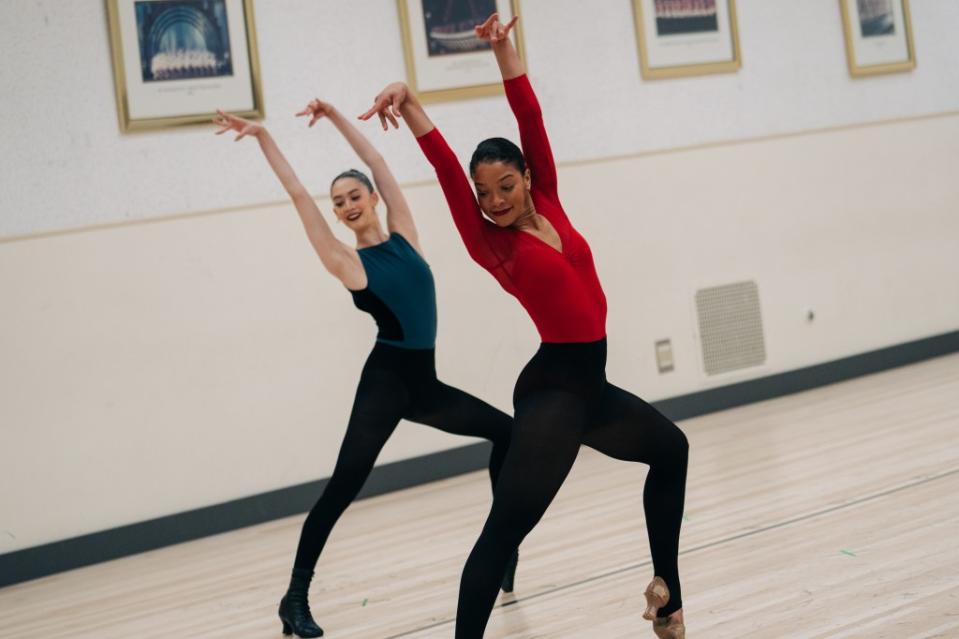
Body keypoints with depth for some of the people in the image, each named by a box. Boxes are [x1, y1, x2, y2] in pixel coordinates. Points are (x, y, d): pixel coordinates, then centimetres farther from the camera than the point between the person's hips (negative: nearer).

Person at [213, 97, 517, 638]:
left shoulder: (403, 235, 7)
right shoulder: (347, 261, -4)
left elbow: (378, 163, 8)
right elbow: (298, 194, -5)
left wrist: (336, 117, 11)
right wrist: (262, 136, -4)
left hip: (423, 382, 6)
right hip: (385, 381, -6)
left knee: (505, 431, 12)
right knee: (343, 487, -12)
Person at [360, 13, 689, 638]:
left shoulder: (549, 206, 5)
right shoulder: (491, 243, -9)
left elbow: (532, 122, -1)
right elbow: (449, 170, -22)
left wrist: (505, 49, -6)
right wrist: (409, 100, -32)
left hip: (591, 386, 8)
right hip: (552, 390, -8)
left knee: (670, 447, 27)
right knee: (506, 527, -15)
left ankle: (666, 587, 39)